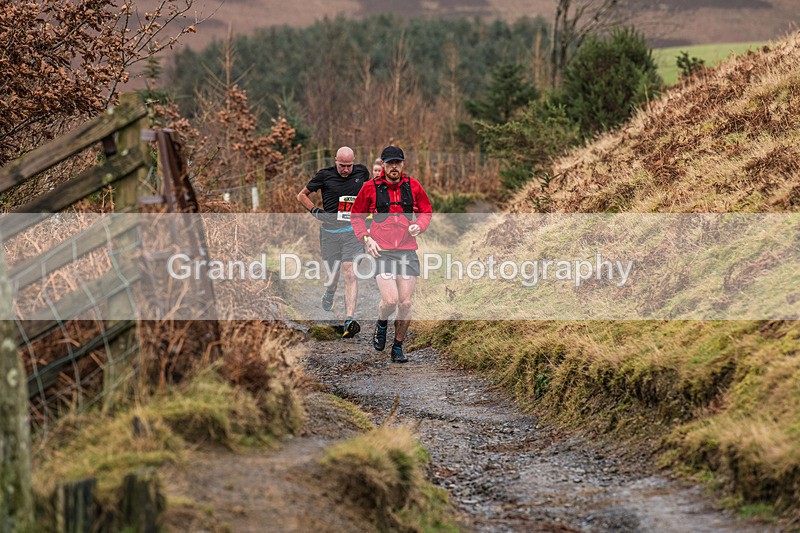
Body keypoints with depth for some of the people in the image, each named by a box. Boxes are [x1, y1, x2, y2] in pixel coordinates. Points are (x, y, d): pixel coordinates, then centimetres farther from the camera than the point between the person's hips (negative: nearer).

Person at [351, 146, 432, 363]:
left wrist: (419, 225, -2)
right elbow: (356, 215, 11)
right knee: (390, 300, -16)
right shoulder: (370, 188, 1)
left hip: (408, 251, 2)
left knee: (405, 302, -1)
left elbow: (426, 211, 19)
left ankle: (398, 347, 16)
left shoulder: (413, 186, 6)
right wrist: (366, 238, -2)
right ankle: (381, 324, 19)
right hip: (382, 252, -2)